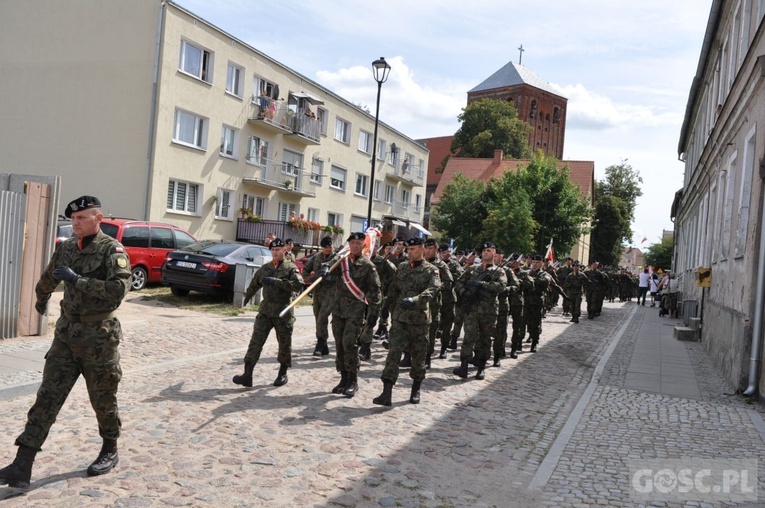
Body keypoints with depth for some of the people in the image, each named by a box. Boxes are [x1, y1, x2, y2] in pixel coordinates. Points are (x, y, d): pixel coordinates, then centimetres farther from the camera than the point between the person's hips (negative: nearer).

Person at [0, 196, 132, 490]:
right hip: (66, 333, 5)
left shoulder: (112, 250, -12)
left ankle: (110, 452, 29)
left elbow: (118, 289, -26)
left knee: (103, 399, 9)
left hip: (98, 337, -5)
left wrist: (77, 280, -25)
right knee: (48, 396, 1)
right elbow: (49, 278, 28)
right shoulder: (67, 248, 7)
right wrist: (41, 299, 42)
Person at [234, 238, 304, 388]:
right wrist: (246, 298, 37)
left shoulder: (290, 268, -3)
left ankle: (283, 374, 23)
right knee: (256, 341, -6)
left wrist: (276, 281, -23)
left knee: (284, 344, 6)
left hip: (284, 312, -3)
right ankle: (247, 375, -8)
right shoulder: (264, 268, 12)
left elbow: (298, 284, -21)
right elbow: (254, 284, 27)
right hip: (265, 310, 4)